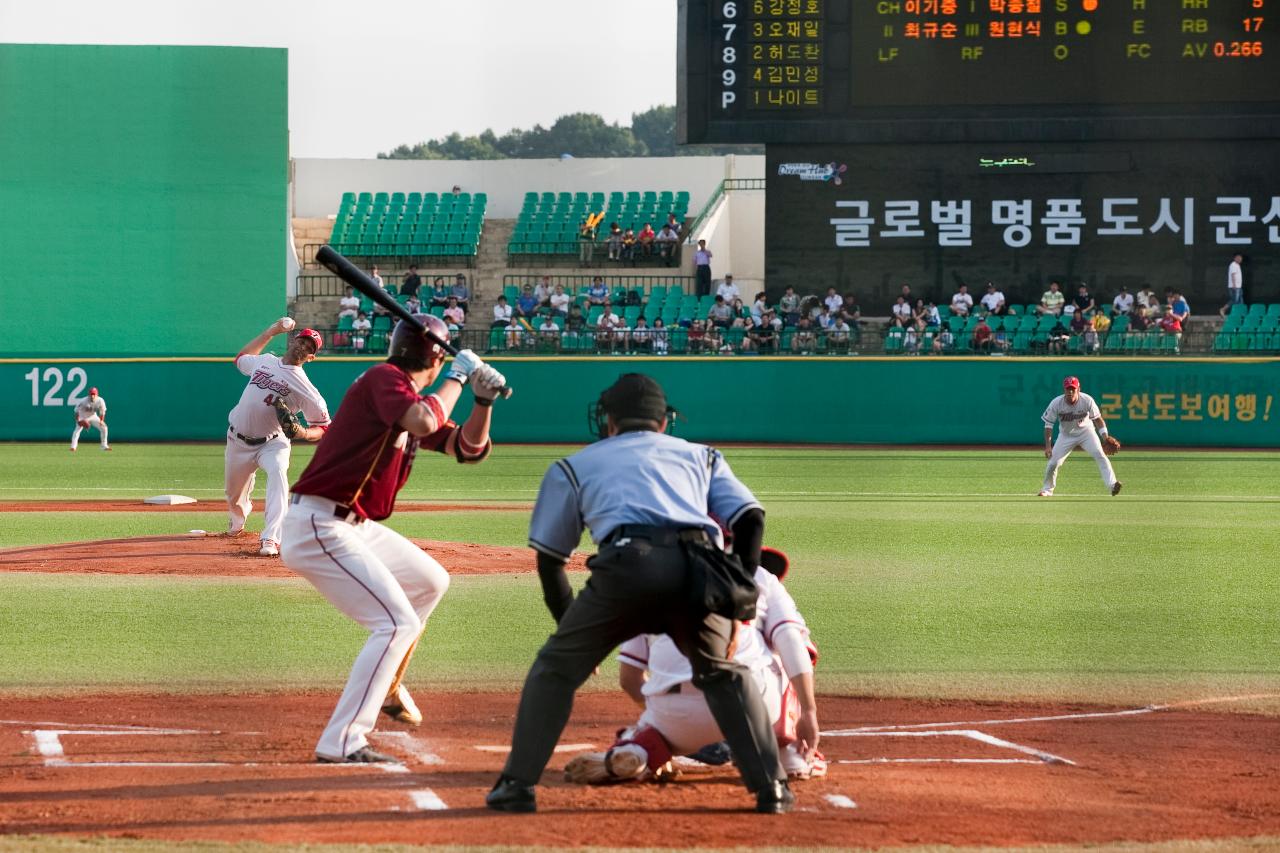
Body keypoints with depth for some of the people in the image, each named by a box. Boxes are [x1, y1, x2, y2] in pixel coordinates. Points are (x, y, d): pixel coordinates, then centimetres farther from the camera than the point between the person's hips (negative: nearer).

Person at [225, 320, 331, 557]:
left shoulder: (304, 387, -14)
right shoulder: (264, 360, 1)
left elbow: (323, 428, -10)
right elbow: (241, 358, 26)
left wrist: (303, 433, -32)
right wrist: (269, 333, 19)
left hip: (272, 443, -4)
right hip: (238, 440, 4)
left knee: (277, 473, -35)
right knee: (234, 492, 16)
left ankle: (270, 540, -42)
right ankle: (237, 520, 55)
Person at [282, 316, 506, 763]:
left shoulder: (413, 398, 16)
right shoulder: (385, 378, -12)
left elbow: (468, 448, 17)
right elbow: (424, 422, -31)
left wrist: (484, 399, 1)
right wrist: (457, 378, -15)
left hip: (355, 526, 10)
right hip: (317, 526, -10)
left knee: (430, 582, 26)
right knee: (398, 622, -16)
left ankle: (384, 687, 37)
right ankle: (341, 743, -17)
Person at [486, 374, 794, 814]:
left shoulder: (575, 466, 32)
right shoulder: (700, 455, 35)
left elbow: (549, 559, 29)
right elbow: (750, 518, 20)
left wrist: (572, 626, 38)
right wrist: (737, 598, 22)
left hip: (627, 563, -2)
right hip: (700, 567, 2)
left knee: (556, 666, 17)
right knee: (724, 673, 24)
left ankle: (517, 784, 9)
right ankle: (771, 787, 15)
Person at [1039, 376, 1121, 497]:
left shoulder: (1087, 401, -23)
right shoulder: (1056, 403, -22)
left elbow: (1097, 419, -11)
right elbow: (1048, 424, -13)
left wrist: (1105, 437, -23)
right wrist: (1048, 446, -19)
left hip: (1086, 431, -1)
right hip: (1066, 435, 1)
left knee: (1099, 455, -22)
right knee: (1053, 462, -5)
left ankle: (1112, 485, -29)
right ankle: (1047, 489, 20)